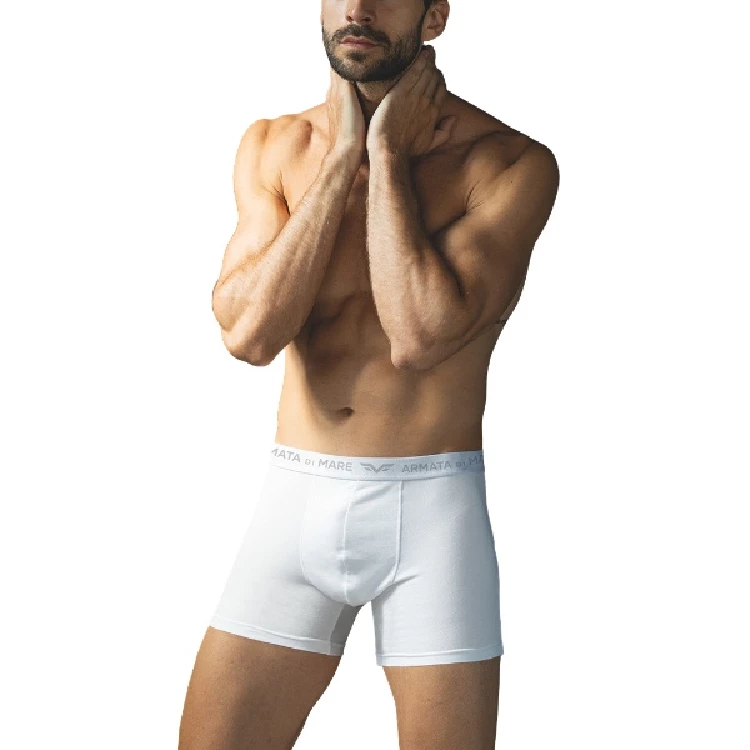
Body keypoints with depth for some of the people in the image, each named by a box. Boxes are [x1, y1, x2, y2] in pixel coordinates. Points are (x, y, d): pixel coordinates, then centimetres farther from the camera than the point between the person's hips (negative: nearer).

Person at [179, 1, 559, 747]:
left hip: (432, 513, -3)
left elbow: (420, 337, -21)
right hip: (293, 498, 3)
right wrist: (342, 155, -11)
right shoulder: (272, 146, 4)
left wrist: (387, 153, -14)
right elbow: (249, 331, -10)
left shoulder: (511, 163, -8)